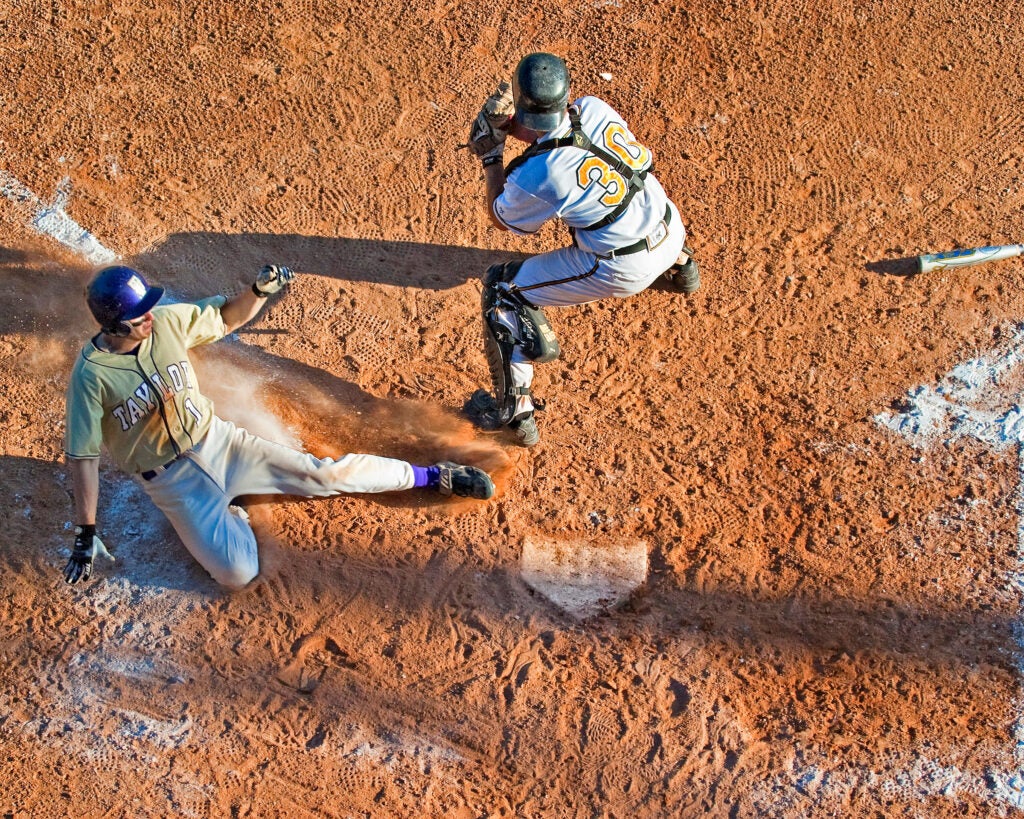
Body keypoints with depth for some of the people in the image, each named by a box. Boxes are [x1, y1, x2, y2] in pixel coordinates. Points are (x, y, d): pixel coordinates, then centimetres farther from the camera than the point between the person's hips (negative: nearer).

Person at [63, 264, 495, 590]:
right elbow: (82, 456, -18)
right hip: (170, 479, -3)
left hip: (216, 441, 3)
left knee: (322, 474, -5)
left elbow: (228, 317, 4)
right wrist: (85, 534, -20)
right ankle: (229, 518, 14)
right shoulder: (91, 375, -22)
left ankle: (432, 476, 10)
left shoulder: (167, 320, -10)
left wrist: (260, 291, -17)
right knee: (237, 573, -18)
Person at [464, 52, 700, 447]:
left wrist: (490, 154, 3)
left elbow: (500, 218, -2)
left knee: (502, 289, 6)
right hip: (672, 230, 6)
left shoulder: (535, 175, -25)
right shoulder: (593, 108, -11)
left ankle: (514, 410, 11)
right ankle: (680, 263, 69)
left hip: (623, 271, -6)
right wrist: (514, 127, 1)